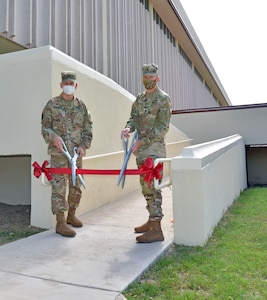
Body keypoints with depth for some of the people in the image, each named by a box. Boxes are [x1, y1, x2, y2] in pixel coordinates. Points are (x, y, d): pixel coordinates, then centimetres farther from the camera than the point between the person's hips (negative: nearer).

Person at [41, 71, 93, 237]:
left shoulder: (81, 106, 9)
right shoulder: (52, 104, 1)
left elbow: (88, 129, 9)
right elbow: (45, 128, 1)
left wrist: (84, 146, -4)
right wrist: (53, 137, -19)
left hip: (77, 154, 4)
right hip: (58, 153, -4)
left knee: (76, 187, 12)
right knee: (59, 187, -5)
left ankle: (71, 215, 30)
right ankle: (60, 222, 2)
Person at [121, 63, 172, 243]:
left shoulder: (163, 99, -6)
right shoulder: (140, 99, 17)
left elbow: (162, 128, -13)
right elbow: (134, 118, 12)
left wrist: (142, 142, -18)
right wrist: (129, 128, -12)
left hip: (154, 149, -8)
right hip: (142, 149, 8)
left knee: (152, 187, -10)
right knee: (146, 186, 13)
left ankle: (156, 230, -3)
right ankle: (151, 221, 25)